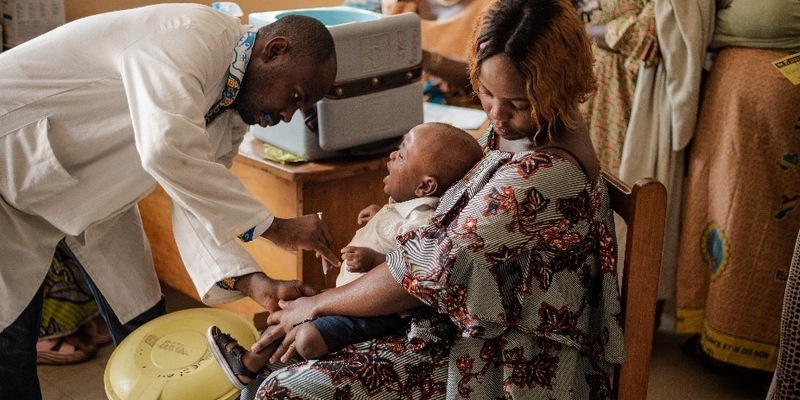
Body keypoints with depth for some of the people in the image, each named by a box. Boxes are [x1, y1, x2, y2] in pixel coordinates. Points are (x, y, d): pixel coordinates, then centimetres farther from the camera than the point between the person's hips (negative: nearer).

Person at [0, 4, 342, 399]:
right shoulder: (195, 35, -31)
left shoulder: (231, 114, -3)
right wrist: (273, 226, -39)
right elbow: (168, 148, -47)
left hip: (91, 188, 8)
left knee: (140, 319, 6)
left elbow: (200, 207, -5)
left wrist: (253, 282, -22)